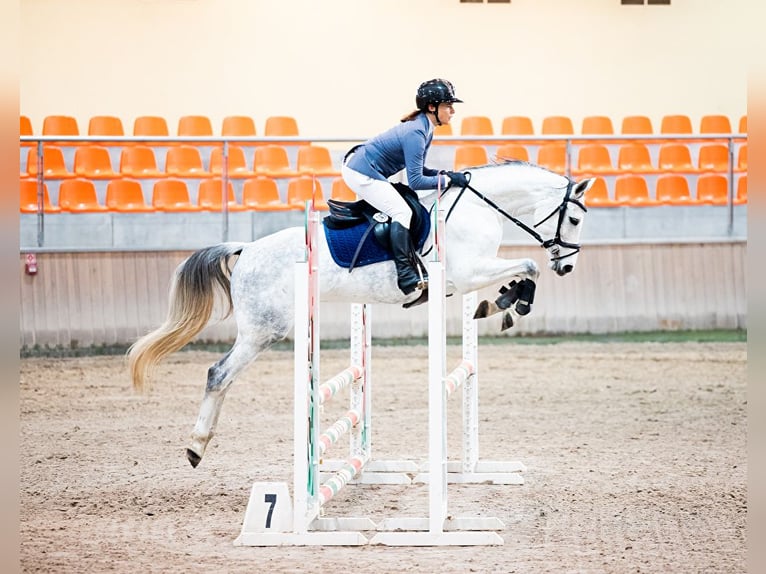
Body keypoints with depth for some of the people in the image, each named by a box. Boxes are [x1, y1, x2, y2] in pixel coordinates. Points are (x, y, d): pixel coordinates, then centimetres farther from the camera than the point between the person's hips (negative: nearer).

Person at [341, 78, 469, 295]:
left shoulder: (424, 129, 7)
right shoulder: (416, 133, -24)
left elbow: (416, 169, 16)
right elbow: (416, 182, -25)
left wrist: (443, 174, 0)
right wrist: (447, 180, -16)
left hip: (360, 168, 11)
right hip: (361, 173, -11)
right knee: (402, 212, -18)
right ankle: (406, 277, -20)